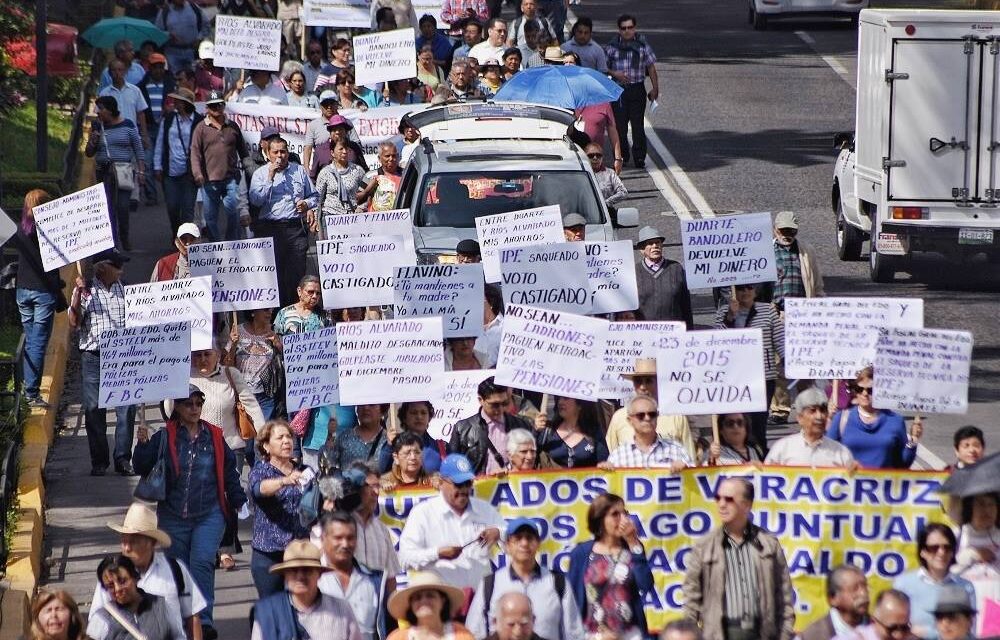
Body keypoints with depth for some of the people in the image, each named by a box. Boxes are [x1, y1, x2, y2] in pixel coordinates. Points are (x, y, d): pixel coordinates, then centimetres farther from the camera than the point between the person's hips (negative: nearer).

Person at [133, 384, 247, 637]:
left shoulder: (214, 437, 7)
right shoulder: (165, 438, 2)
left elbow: (229, 472, 15)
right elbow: (143, 468, -2)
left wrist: (239, 502, 13)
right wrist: (143, 445, -18)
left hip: (210, 515, -1)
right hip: (174, 516, 1)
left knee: (202, 563, -18)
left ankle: (203, 620, -23)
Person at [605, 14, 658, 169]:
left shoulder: (642, 45, 4)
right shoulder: (612, 47, 3)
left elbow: (651, 68, 8)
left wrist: (655, 88, 5)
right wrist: (614, 73, -11)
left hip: (637, 89, -1)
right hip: (618, 90, 1)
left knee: (637, 124, -2)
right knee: (619, 124, 2)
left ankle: (639, 157, 3)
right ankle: (622, 155, 16)